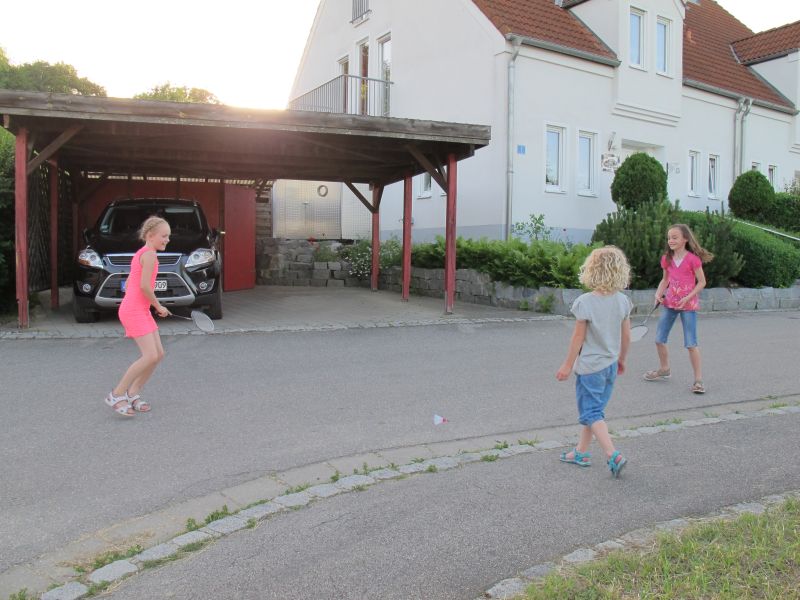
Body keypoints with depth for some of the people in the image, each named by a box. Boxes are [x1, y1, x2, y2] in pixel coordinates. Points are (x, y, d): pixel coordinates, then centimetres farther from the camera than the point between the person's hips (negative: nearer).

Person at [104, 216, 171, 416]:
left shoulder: (141, 254, 18)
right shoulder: (149, 254, -12)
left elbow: (129, 284, 21)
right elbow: (144, 285, -21)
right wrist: (158, 306, -8)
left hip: (140, 311, 10)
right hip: (135, 312, -10)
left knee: (159, 354, 7)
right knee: (150, 356, -14)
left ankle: (132, 394, 15)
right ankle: (116, 395, -3)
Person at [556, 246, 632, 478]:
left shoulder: (585, 302, -19)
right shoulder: (623, 301, -3)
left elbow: (578, 338, -14)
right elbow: (626, 336, 4)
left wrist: (567, 365, -4)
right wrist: (621, 359, 20)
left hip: (590, 366, -6)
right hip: (610, 365, 6)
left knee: (591, 413, 3)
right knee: (594, 409, 18)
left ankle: (613, 455, -9)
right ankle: (581, 452, 28)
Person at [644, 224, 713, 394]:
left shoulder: (692, 259, -14)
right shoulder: (667, 259, 2)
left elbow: (701, 282, -9)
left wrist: (687, 298, -18)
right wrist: (659, 293, -3)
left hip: (688, 305, -6)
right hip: (669, 303, 6)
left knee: (691, 344, -4)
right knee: (659, 340, 10)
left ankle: (698, 379, 6)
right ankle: (664, 369, 32)